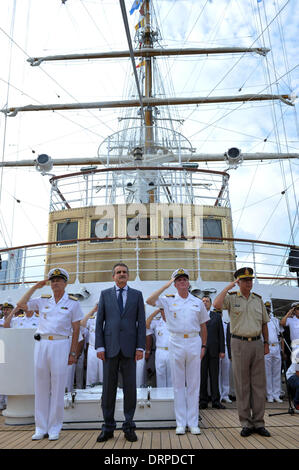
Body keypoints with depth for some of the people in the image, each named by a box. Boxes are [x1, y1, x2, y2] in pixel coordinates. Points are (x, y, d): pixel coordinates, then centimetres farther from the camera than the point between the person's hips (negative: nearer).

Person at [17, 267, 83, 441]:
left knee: (58, 387, 0)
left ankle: (54, 428, 12)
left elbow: (76, 329, 2)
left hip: (61, 344, -3)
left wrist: (73, 353, -3)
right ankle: (41, 428, 17)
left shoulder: (73, 302, 3)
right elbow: (21, 305, 7)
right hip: (41, 344, 3)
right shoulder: (43, 301, 13)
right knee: (41, 386, 7)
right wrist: (35, 287, 5)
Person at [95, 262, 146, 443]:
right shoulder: (105, 294, 9)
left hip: (129, 347, 0)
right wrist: (100, 346, -3)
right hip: (110, 347, 0)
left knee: (130, 387, 3)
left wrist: (140, 347, -5)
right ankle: (108, 427, 17)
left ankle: (129, 426, 16)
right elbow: (99, 321, 5)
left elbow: (141, 322, 3)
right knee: (108, 387, 5)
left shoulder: (137, 295, 8)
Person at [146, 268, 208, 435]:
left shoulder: (198, 302, 8)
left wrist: (203, 346, 7)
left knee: (194, 384, 5)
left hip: (194, 343, 1)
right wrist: (166, 286, -11)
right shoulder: (168, 300, 3)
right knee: (178, 384, 5)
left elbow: (203, 326, 13)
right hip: (176, 343, -1)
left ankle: (193, 423, 15)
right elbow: (150, 301, -14)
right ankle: (181, 423, 15)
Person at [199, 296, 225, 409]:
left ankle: (216, 401, 12)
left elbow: (221, 334, 7)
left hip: (213, 350, 1)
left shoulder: (217, 316, 11)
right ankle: (203, 400, 12)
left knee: (214, 376, 5)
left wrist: (222, 350, 0)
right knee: (202, 377, 4)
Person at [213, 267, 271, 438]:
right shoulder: (231, 298, -1)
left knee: (259, 384, 6)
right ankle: (246, 423, 12)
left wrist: (266, 343, 9)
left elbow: (264, 323, 17)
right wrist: (229, 286, -16)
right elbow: (216, 304, -23)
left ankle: (258, 422, 16)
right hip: (239, 344, -3)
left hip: (257, 343, 4)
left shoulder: (258, 299, 11)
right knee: (242, 385, 3)